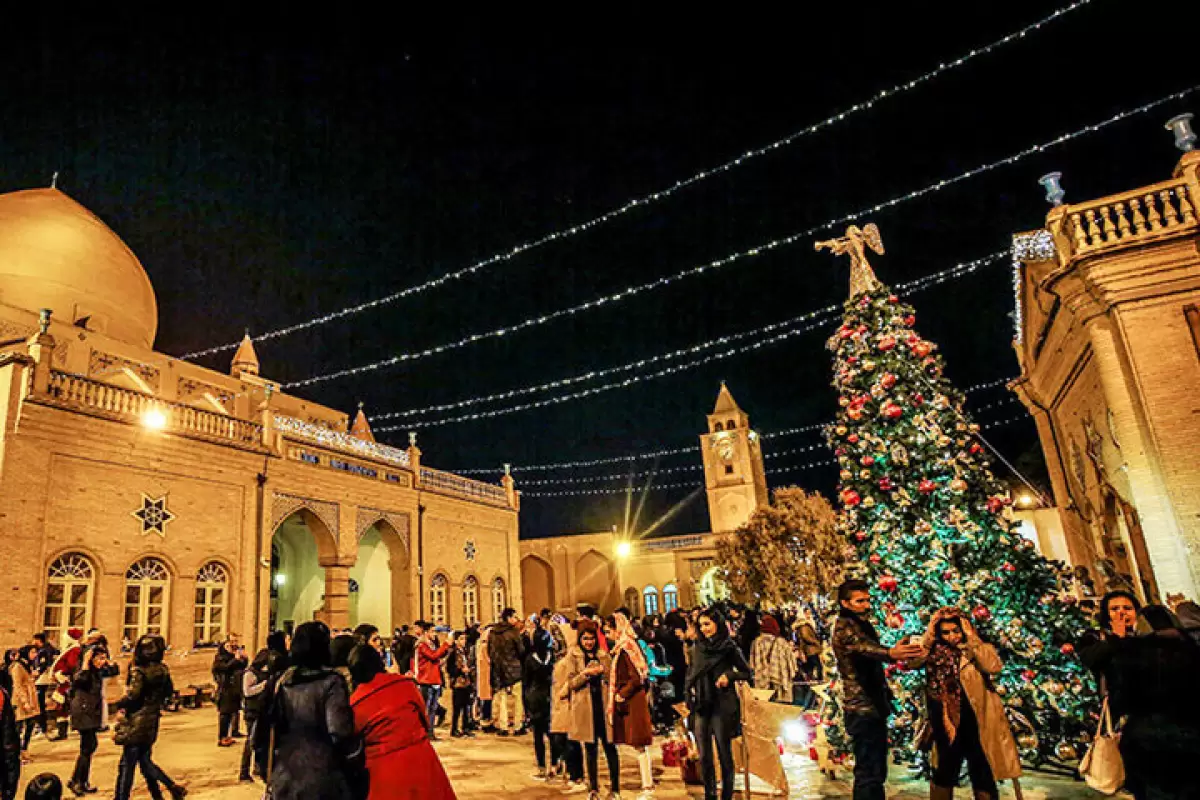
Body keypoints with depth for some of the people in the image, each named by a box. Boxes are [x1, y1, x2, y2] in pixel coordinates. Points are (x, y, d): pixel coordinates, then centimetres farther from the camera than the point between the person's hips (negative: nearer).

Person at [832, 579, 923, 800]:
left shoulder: (863, 625, 15)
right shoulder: (844, 626, -15)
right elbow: (862, 647, -36)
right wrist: (890, 653, -55)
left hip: (874, 707, 10)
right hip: (862, 709, -10)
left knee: (876, 771, 15)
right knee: (868, 773, -11)